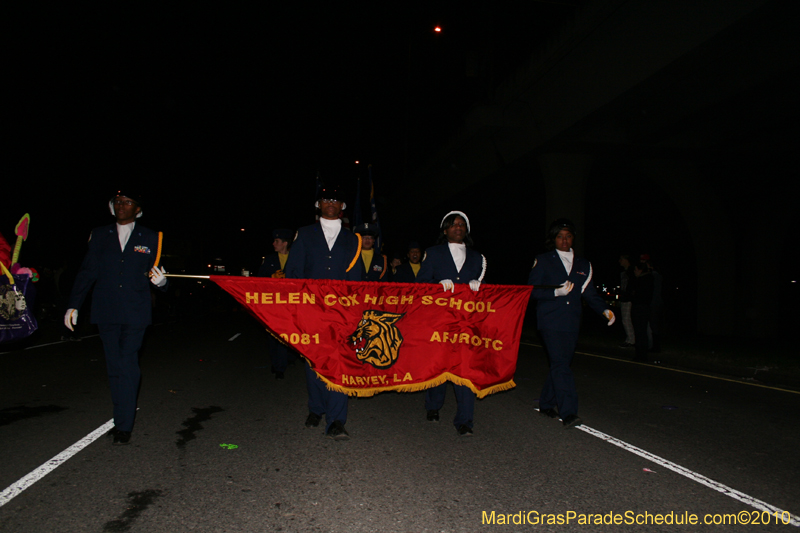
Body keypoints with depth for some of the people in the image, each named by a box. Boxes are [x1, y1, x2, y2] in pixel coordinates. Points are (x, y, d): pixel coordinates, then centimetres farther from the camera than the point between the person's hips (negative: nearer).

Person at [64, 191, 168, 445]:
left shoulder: (149, 238, 6)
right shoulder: (99, 235, 10)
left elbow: (156, 273, 9)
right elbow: (87, 272, 10)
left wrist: (160, 280, -15)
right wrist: (73, 305, 6)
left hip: (135, 314, -2)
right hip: (106, 313, 3)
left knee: (128, 367, -6)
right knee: (115, 368, 9)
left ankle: (124, 425, -1)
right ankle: (122, 418, 21)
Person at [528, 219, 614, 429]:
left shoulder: (583, 265, 16)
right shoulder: (543, 261, 3)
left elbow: (589, 293, 14)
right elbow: (532, 290, -2)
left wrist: (604, 310, -3)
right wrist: (556, 293, -16)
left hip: (571, 323, 5)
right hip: (550, 322, -5)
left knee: (560, 364, 9)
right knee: (561, 365, -14)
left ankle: (546, 405, 25)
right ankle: (568, 413, -17)